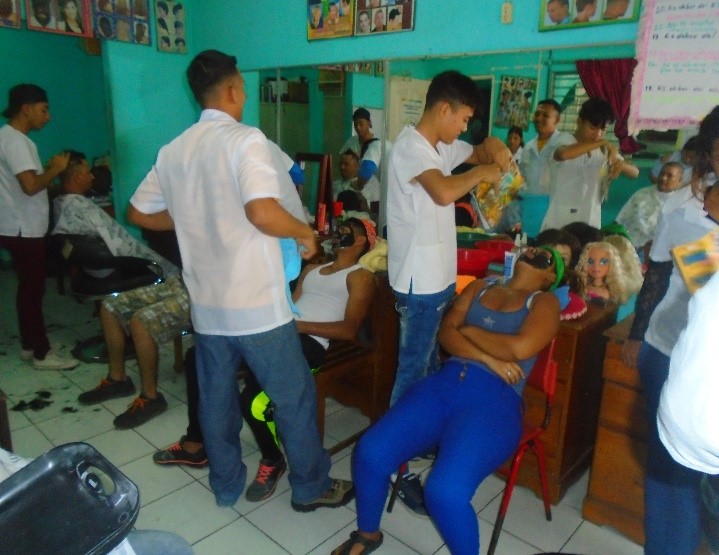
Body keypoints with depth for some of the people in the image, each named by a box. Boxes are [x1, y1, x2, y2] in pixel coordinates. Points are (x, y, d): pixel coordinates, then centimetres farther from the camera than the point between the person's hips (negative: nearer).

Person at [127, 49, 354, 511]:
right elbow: (263, 213, -28)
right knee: (294, 397, 10)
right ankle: (312, 487, 26)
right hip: (256, 303, -6)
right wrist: (305, 232, -11)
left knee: (216, 398, 19)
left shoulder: (174, 150, 7)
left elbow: (139, 213, 16)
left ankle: (226, 485, 36)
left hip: (206, 303, 7)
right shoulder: (246, 140, -14)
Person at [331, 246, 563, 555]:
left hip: (494, 401, -4)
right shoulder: (479, 287, 21)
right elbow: (446, 333, 8)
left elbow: (520, 348, -12)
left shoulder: (545, 302, 8)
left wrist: (468, 330, 1)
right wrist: (489, 358, -6)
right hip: (444, 383, 5)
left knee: (445, 492, -29)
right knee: (370, 451, -13)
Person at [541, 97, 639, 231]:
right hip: (559, 224, -5)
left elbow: (635, 172, 9)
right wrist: (602, 142, -26)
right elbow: (563, 154, -32)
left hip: (590, 225, 5)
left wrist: (621, 164, -13)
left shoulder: (604, 151, 9)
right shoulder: (565, 140, -6)